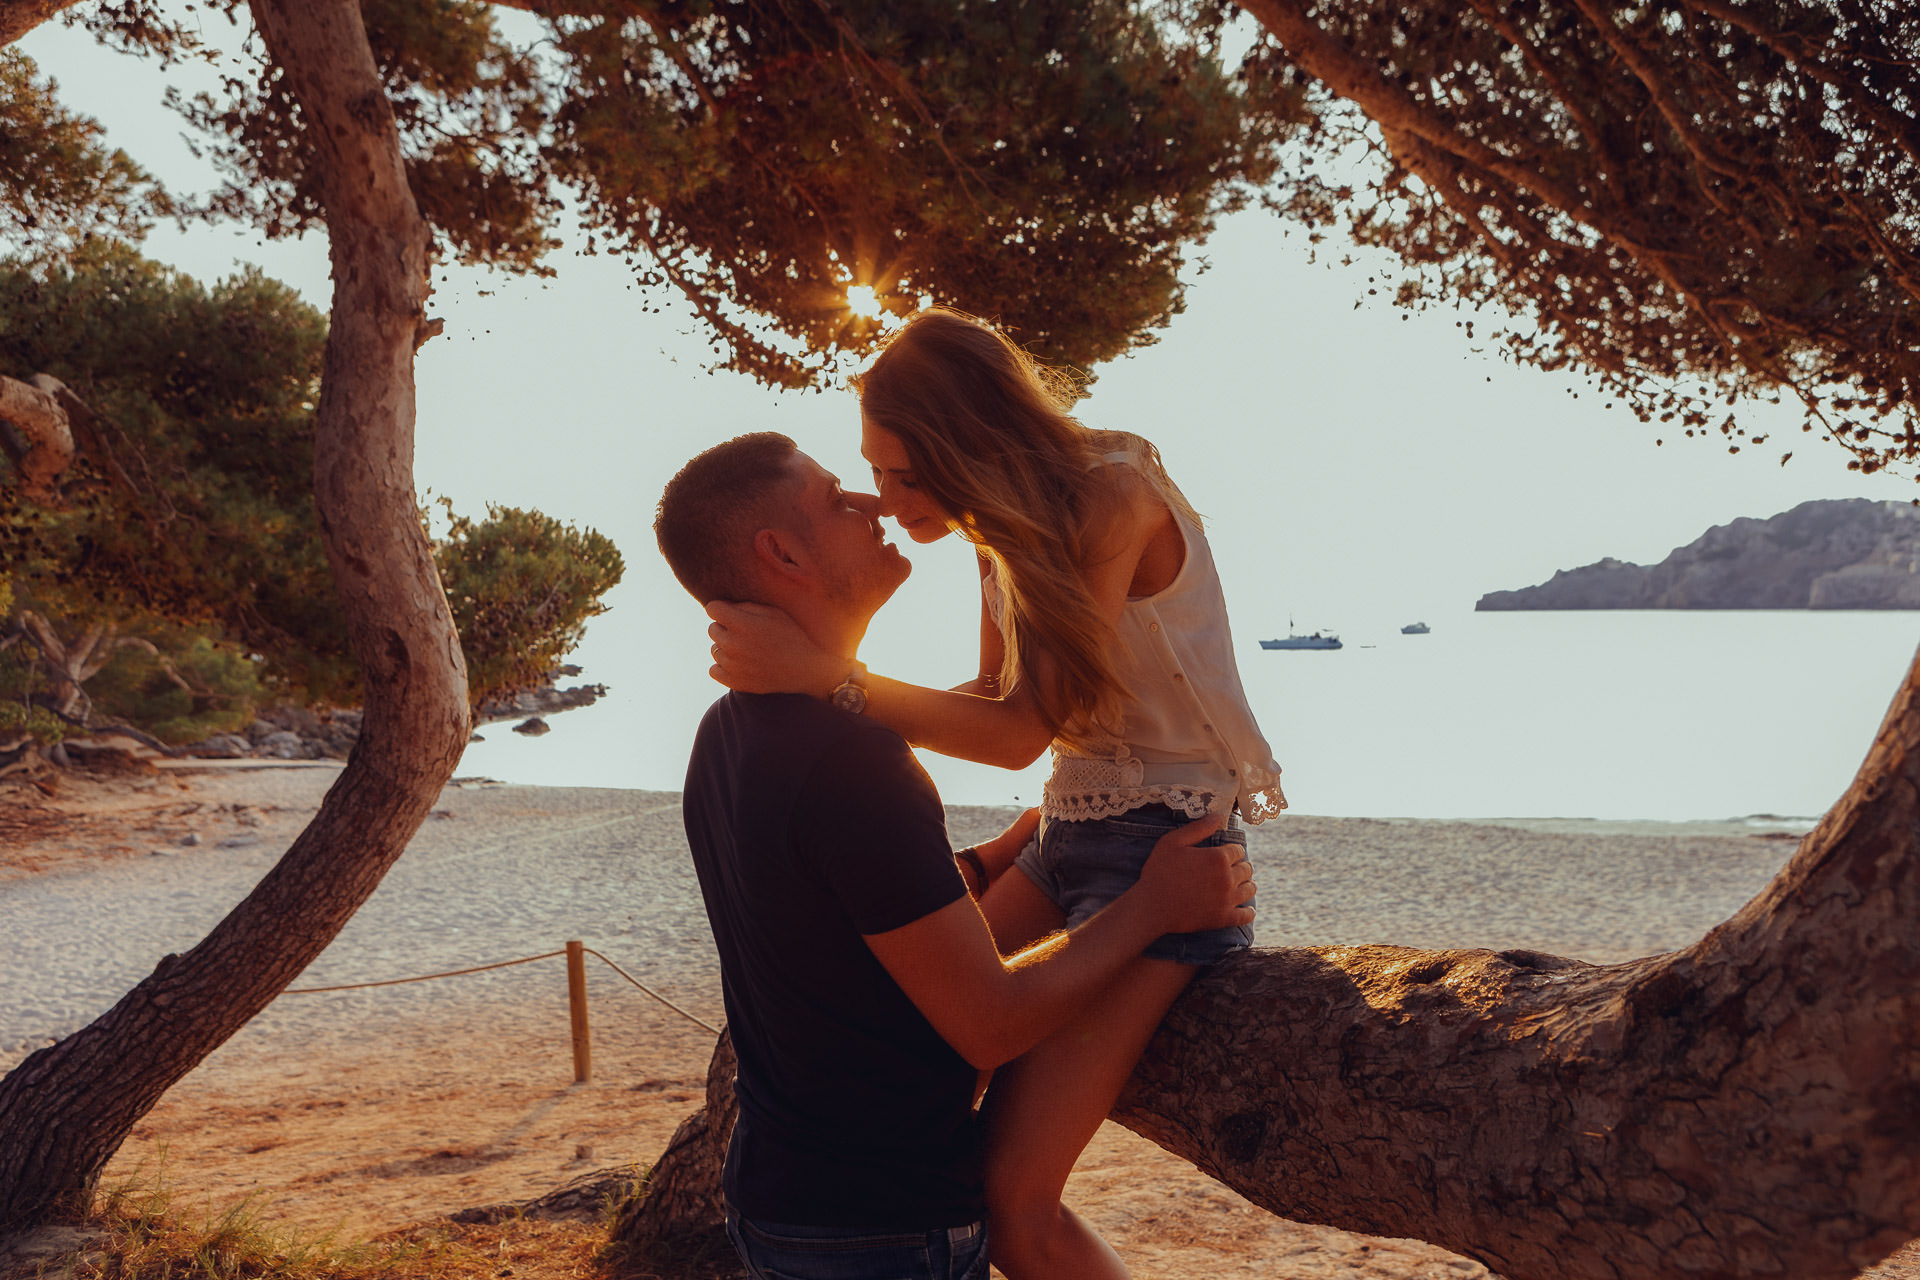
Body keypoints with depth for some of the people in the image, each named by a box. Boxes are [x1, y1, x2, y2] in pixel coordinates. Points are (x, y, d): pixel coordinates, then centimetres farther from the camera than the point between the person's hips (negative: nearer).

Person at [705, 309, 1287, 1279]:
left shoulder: (1118, 497, -18)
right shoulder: (1011, 527, 7)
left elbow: (1025, 730, -23)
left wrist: (827, 677, -28)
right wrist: (866, 717, 4)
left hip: (1167, 844, -8)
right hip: (1067, 834, 8)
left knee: (1011, 1200, -16)